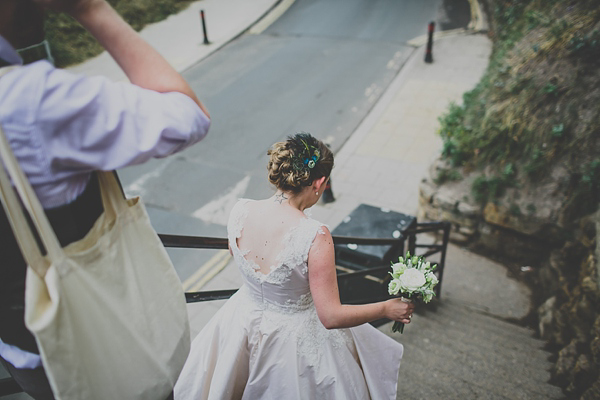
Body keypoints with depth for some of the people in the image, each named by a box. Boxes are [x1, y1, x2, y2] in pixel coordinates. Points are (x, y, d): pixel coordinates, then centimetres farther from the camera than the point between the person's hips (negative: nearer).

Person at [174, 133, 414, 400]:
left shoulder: (240, 211, -19)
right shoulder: (314, 237, -34)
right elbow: (330, 317, -28)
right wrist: (387, 309, -14)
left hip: (244, 319, 5)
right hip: (294, 338, -4)